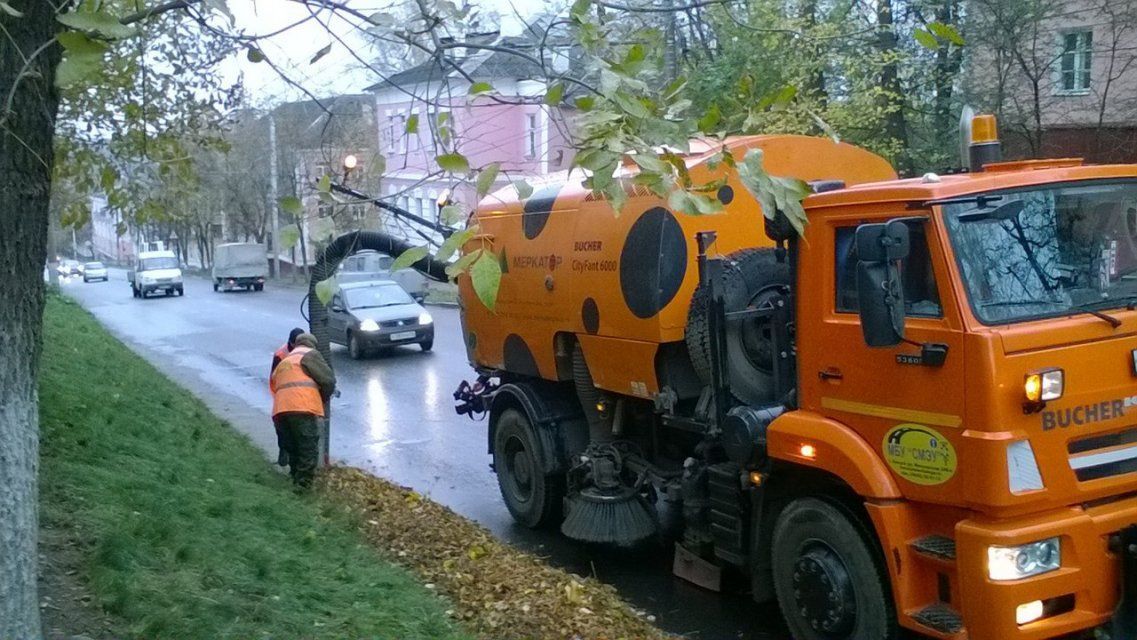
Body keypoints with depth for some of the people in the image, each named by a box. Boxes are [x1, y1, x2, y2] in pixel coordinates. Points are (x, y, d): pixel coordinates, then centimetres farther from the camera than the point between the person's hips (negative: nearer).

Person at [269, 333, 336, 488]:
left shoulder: (283, 362, 32)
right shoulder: (310, 354, 10)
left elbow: (273, 385, 28)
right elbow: (328, 380, 1)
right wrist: (322, 399, 19)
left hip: (280, 410, 7)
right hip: (303, 408, -7)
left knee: (293, 450, 18)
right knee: (309, 450, -5)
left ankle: (296, 480, 21)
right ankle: (303, 485, -12)